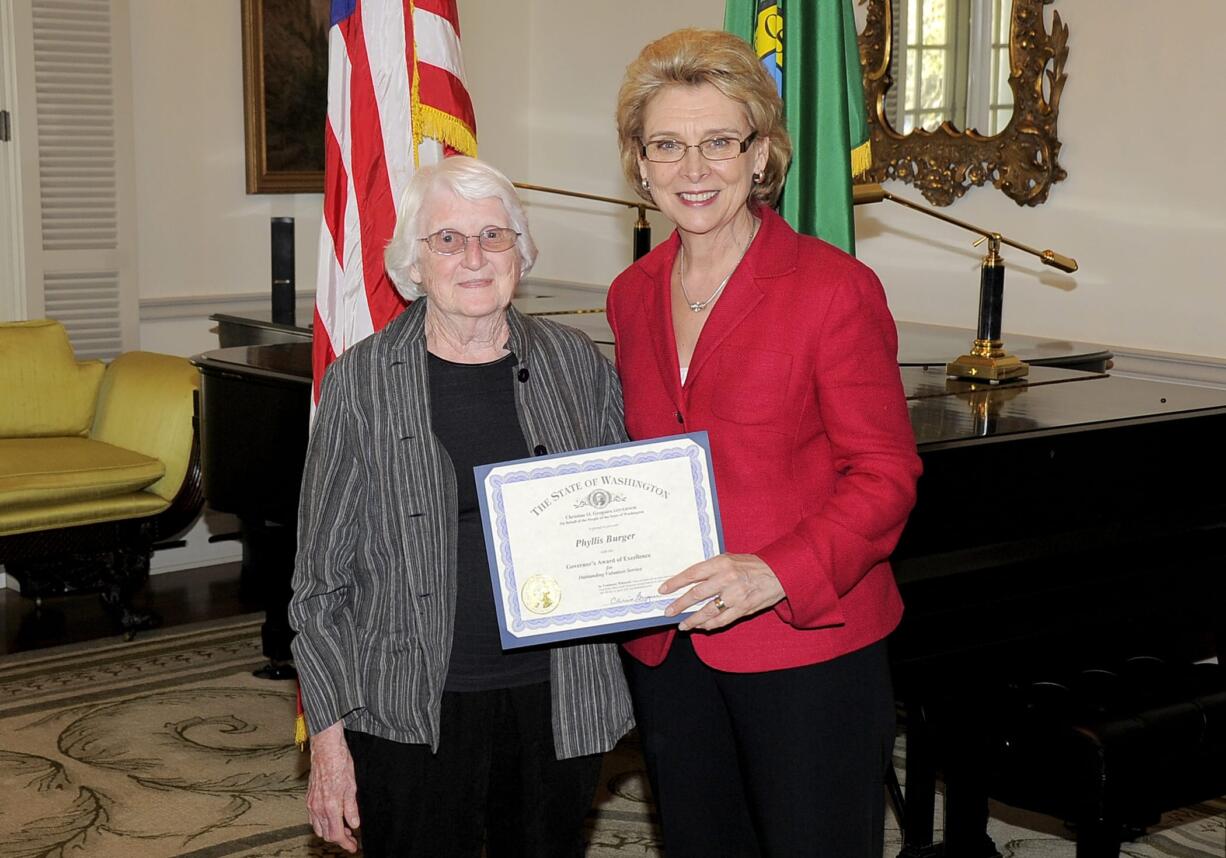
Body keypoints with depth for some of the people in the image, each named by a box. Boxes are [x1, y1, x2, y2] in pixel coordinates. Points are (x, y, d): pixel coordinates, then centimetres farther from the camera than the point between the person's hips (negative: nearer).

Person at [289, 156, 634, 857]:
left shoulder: (579, 366, 3)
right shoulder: (361, 382, -4)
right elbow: (321, 576, -1)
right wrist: (329, 735, -4)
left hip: (560, 704, 3)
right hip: (411, 716, -2)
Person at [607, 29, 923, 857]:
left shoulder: (834, 287, -11)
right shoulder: (633, 297, 7)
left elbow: (886, 474, -11)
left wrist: (777, 573, -24)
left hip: (808, 648, -5)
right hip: (668, 652, 6)